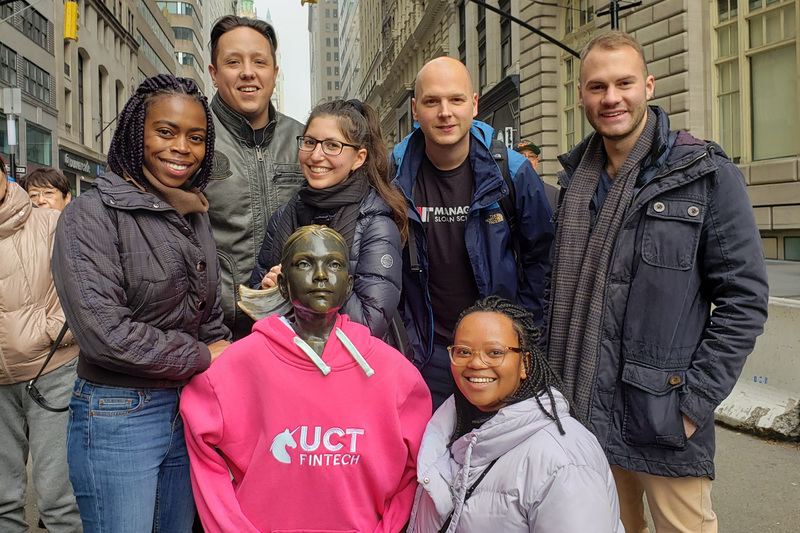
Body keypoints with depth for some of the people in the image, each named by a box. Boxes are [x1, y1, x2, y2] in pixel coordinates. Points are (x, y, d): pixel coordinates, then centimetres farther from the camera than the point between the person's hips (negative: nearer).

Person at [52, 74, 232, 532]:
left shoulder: (195, 216, 9)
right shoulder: (91, 214, -12)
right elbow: (104, 332, -22)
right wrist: (201, 357, -12)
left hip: (190, 410, 7)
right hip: (118, 416, -6)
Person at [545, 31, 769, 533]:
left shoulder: (706, 174, -7)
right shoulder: (576, 176, 7)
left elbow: (744, 298, -8)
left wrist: (693, 403, -12)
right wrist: (555, 376, 9)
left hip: (663, 422, -4)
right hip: (582, 415, 4)